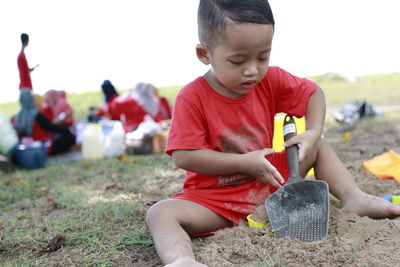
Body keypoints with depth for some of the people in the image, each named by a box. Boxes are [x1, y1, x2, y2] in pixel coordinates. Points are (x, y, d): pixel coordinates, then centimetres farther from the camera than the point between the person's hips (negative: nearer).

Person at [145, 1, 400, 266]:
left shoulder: (271, 80, -7)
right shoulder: (192, 97, -20)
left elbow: (313, 92, 6)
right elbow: (183, 156, -23)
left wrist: (313, 133, -13)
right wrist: (245, 162, -24)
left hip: (269, 181, 5)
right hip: (216, 197, -4)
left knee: (318, 146, 5)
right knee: (160, 213, -31)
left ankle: (354, 199, -1)